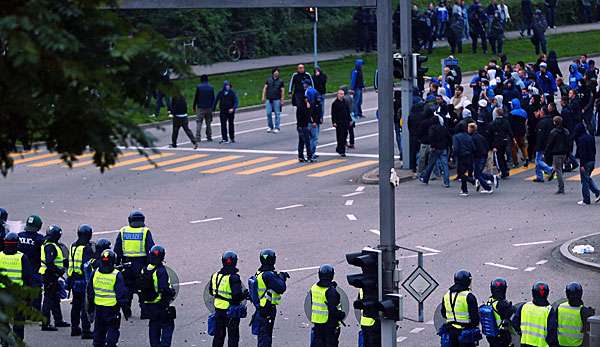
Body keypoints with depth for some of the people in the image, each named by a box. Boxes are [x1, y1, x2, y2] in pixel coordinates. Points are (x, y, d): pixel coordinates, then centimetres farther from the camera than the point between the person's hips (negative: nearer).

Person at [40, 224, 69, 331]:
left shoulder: (48, 245, 14)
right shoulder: (50, 247, -19)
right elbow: (49, 262, -27)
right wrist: (58, 270, -19)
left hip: (52, 277, 11)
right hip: (50, 276, -11)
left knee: (55, 298, 19)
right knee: (49, 299, -6)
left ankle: (58, 320, 30)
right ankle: (45, 323, -4)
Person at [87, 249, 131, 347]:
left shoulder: (95, 273, -1)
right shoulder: (116, 275, -14)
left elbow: (90, 292, 8)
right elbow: (122, 295, -11)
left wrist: (90, 308, 19)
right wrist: (126, 310, -1)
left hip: (98, 308, 4)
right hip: (112, 309, -4)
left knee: (99, 333, 15)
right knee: (112, 332, 3)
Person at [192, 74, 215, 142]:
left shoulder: (198, 87, -5)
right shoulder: (211, 87, 4)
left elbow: (196, 97, -3)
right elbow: (213, 98, 6)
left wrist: (194, 107, 5)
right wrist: (212, 107, 13)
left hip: (200, 108, -3)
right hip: (209, 108, 3)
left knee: (199, 123, -2)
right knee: (208, 123, 11)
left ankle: (198, 137, -12)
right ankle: (209, 137, 10)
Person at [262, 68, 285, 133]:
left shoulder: (280, 81, 6)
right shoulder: (268, 80, 11)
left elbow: (282, 91, 5)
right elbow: (265, 88, 11)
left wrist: (282, 100, -1)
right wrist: (263, 97, 2)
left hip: (277, 100, -2)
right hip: (269, 99, 2)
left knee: (277, 114, -1)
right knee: (268, 113, 0)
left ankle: (277, 127, 4)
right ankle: (270, 127, 13)